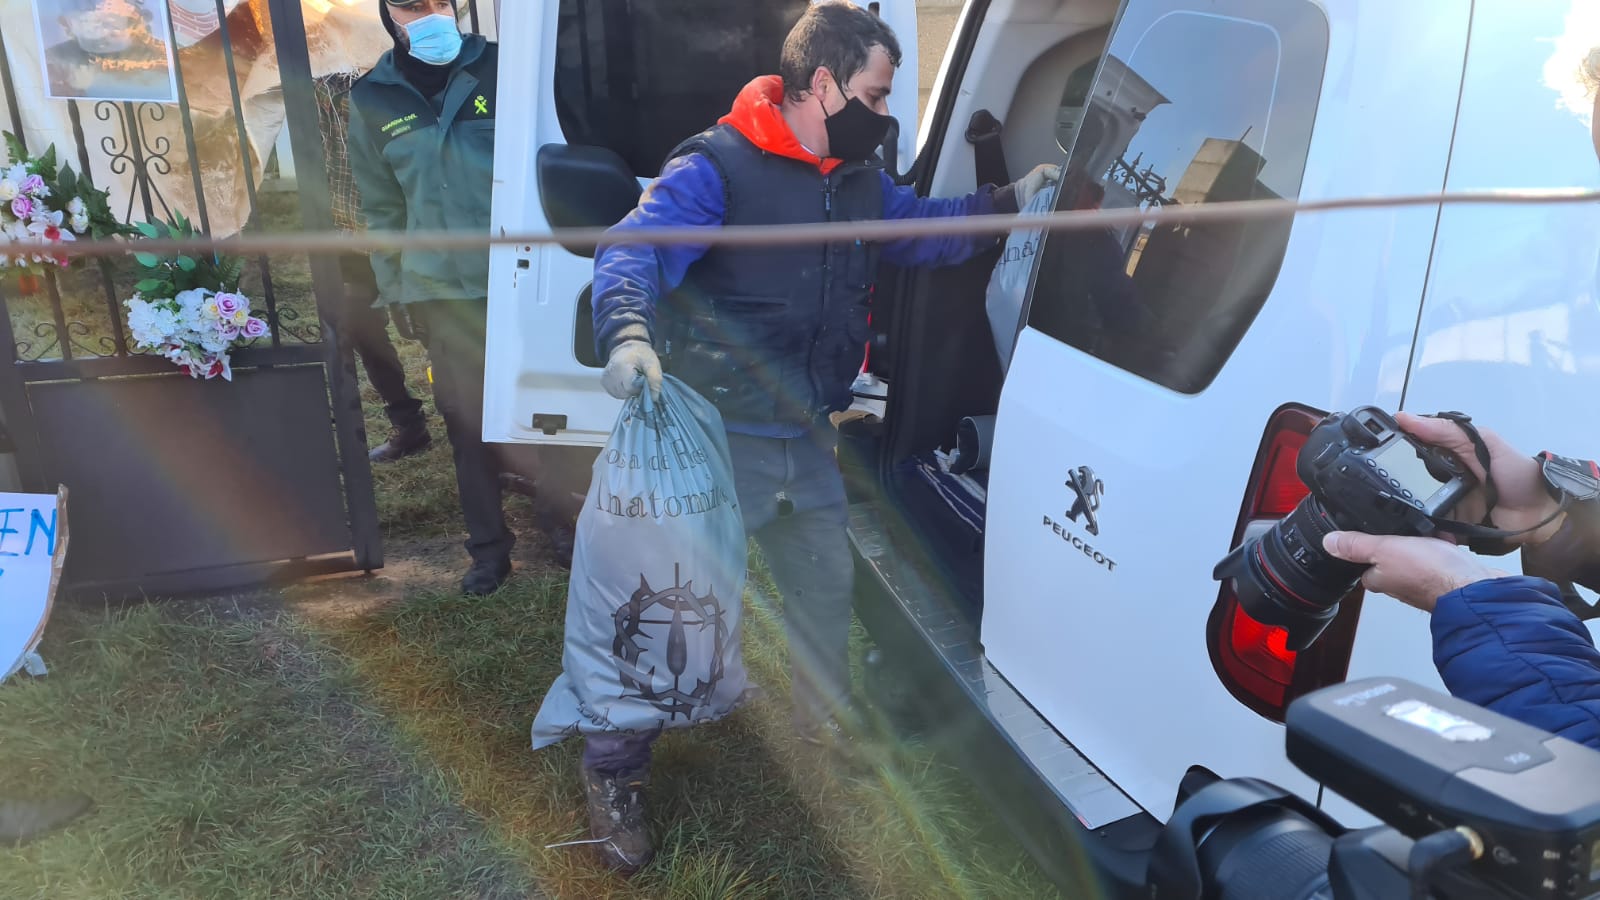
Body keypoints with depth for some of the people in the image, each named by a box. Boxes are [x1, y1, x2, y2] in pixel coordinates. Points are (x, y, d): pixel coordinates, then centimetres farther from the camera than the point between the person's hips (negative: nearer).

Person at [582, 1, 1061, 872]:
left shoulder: (860, 182, 8)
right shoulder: (717, 168, -17)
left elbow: (925, 227, 21)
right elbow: (631, 249, -29)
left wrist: (1011, 200, 8)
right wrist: (626, 333, -48)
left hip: (807, 438, 7)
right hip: (720, 434, -7)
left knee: (827, 584, 20)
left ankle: (825, 724, 46)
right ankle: (614, 775, 19)